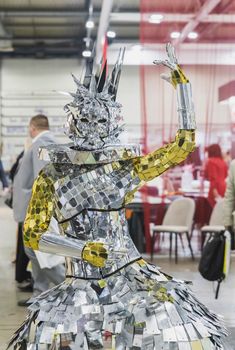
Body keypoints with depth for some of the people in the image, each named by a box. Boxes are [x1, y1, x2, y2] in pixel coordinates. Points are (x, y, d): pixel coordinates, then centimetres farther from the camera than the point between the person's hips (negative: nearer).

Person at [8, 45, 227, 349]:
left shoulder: (126, 167, 3)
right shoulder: (51, 177, 1)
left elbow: (183, 145, 3)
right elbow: (33, 235, 2)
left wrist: (181, 81, 2)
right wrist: (82, 249, -12)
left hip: (130, 275, 0)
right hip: (81, 286, 0)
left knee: (171, 321, -23)